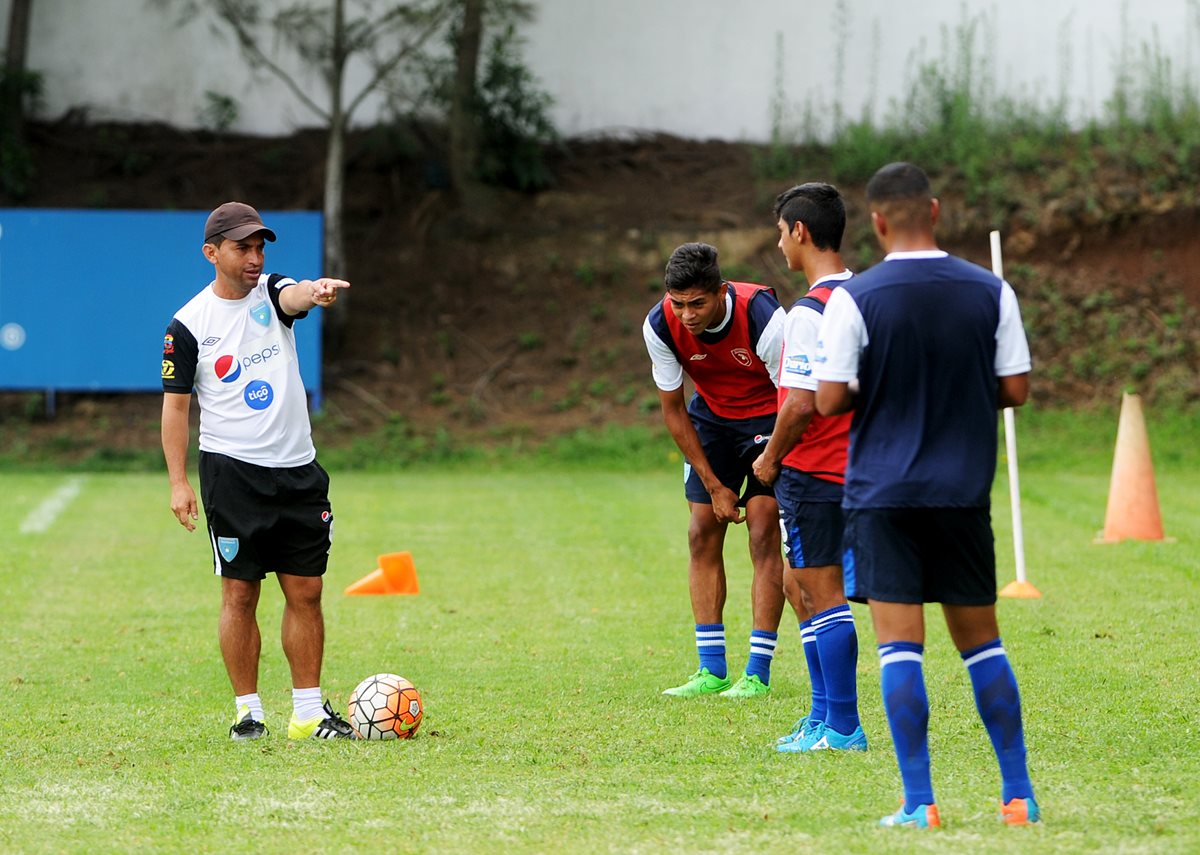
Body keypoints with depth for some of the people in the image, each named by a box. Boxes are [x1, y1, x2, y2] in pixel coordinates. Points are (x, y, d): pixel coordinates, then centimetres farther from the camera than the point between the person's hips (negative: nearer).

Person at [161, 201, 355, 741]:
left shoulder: (271, 294, 5)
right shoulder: (189, 325, -3)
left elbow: (295, 295, -19)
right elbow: (175, 403, 0)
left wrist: (316, 291, -44)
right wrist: (178, 482, -7)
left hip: (298, 469, 3)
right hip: (231, 470, -3)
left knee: (305, 592, 4)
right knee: (240, 594, -2)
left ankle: (308, 712, 11)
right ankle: (248, 711, 7)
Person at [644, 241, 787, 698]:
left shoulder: (762, 317, -33)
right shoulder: (660, 326, -21)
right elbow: (672, 409, -9)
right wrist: (713, 485, -9)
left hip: (770, 418, -4)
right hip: (712, 417, 4)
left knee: (763, 535, -12)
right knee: (703, 532, -2)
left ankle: (757, 673, -10)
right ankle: (711, 669, 3)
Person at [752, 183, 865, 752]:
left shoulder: (810, 311, -18)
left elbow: (800, 404, -23)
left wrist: (771, 458, -7)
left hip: (811, 471, -9)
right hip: (852, 466, 9)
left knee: (824, 597, -3)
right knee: (798, 586, 19)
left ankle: (842, 727, 0)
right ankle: (824, 714, 23)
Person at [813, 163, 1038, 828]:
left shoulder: (854, 299, -9)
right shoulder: (990, 292, 0)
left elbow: (829, 400, -9)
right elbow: (1015, 390, 2)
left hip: (882, 494, -3)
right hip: (964, 492, 3)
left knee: (899, 644, -1)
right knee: (980, 641, 12)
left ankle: (918, 803, -6)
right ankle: (1018, 794, 13)